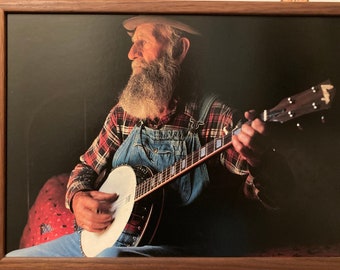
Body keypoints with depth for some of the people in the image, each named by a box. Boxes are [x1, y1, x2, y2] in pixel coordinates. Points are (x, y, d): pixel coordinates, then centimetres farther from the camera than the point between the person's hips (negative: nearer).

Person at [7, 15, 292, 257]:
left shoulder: (215, 116, -11)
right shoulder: (124, 112, 4)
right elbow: (87, 166, 14)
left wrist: (256, 165, -36)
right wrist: (78, 198, -8)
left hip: (176, 247, -5)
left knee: (110, 256, -35)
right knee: (13, 259, 2)